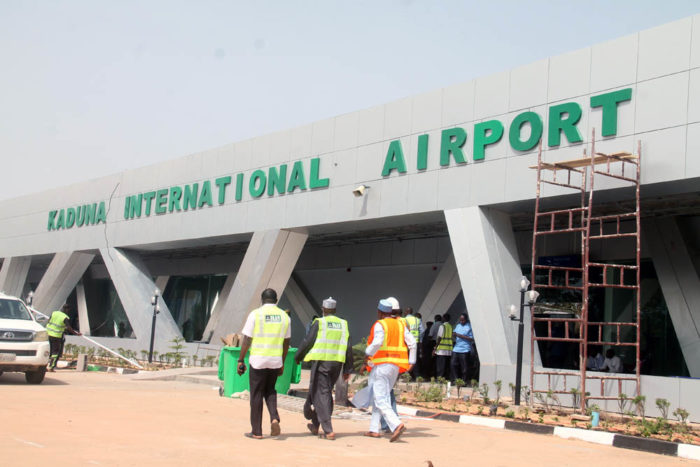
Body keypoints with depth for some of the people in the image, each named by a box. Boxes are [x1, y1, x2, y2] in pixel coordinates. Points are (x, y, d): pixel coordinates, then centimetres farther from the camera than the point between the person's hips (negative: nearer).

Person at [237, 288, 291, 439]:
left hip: (258, 360, -4)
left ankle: (256, 431, 10)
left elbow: (246, 340, -7)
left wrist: (240, 361, 0)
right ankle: (274, 418, -2)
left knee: (256, 394, 6)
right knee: (270, 390, 21)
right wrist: (282, 363, 19)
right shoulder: (284, 316, 6)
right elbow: (286, 343, 11)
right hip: (276, 361, 4)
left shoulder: (255, 314, -6)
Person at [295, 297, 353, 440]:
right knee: (325, 393, 18)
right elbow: (348, 348, 8)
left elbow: (307, 342, -4)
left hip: (321, 362, -5)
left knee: (321, 395, -3)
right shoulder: (343, 324, 9)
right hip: (336, 364, 5)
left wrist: (298, 357, 12)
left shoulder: (319, 323, -5)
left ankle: (328, 431, -10)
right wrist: (347, 369, 12)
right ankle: (315, 425, 28)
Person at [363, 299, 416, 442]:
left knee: (380, 399, -8)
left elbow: (378, 342, -25)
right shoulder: (400, 324, 12)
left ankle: (396, 425, -26)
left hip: (380, 366, -7)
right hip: (395, 367, 7)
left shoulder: (379, 325, -7)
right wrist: (411, 361, 10)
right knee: (379, 397, 17)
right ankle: (374, 429, 17)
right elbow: (412, 343, 6)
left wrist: (367, 354, -12)